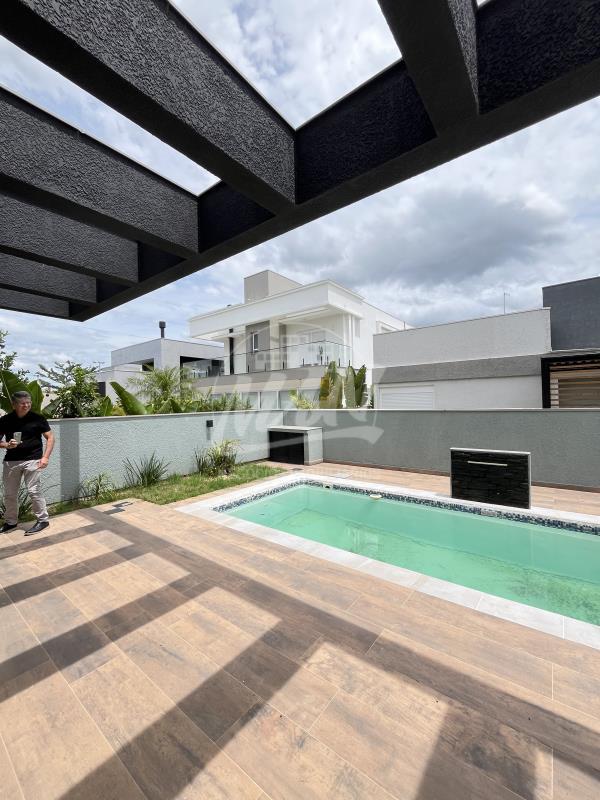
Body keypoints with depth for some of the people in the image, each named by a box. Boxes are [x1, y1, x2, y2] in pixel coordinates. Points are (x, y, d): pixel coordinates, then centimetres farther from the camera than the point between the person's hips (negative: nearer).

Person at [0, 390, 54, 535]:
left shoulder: (37, 418, -5)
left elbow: (50, 437, -2)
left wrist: (45, 457, -10)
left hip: (32, 460, -4)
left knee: (34, 491, -6)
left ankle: (43, 520, 7)